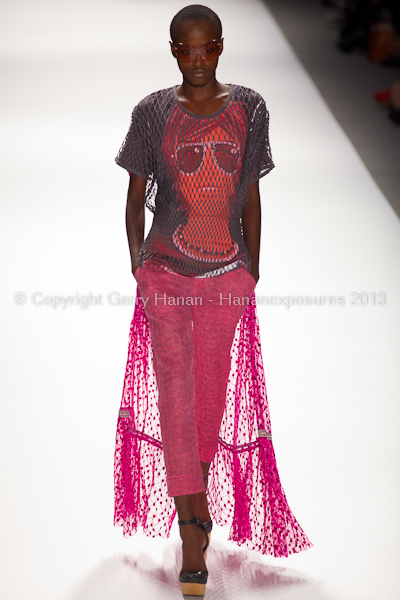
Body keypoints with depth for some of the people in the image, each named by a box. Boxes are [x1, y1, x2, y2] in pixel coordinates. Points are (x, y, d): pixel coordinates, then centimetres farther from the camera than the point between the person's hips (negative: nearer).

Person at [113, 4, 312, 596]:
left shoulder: (249, 108, 2)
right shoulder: (153, 112, -2)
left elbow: (250, 196, 8)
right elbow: (137, 195, 7)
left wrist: (253, 268, 9)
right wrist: (137, 264, 7)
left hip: (228, 272, 2)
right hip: (166, 272, -2)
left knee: (215, 384, 11)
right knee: (174, 389, -7)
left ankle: (201, 480, 33)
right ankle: (192, 526, -5)